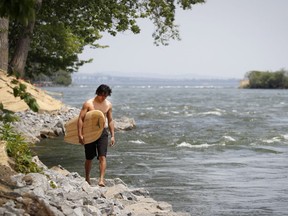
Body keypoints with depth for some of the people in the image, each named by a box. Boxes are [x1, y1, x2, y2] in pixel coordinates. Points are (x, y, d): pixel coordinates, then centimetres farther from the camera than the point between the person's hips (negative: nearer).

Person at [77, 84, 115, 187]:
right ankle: (87, 179, 27)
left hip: (102, 132, 2)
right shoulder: (88, 104, -8)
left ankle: (101, 180, -18)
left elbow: (110, 120, 12)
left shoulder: (108, 105, 3)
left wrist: (112, 135, 8)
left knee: (102, 156, -12)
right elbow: (80, 119, -8)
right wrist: (80, 134, -13)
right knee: (89, 158, 9)